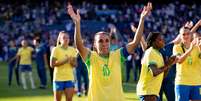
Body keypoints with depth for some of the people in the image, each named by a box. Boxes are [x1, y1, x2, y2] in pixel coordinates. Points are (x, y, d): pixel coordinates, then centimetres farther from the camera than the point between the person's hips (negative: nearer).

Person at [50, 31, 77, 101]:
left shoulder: (72, 50, 6)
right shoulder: (56, 49, -5)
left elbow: (75, 64, 6)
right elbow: (52, 64, -11)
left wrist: (71, 61, -16)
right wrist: (64, 61, -20)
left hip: (69, 78, 3)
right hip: (58, 78, -3)